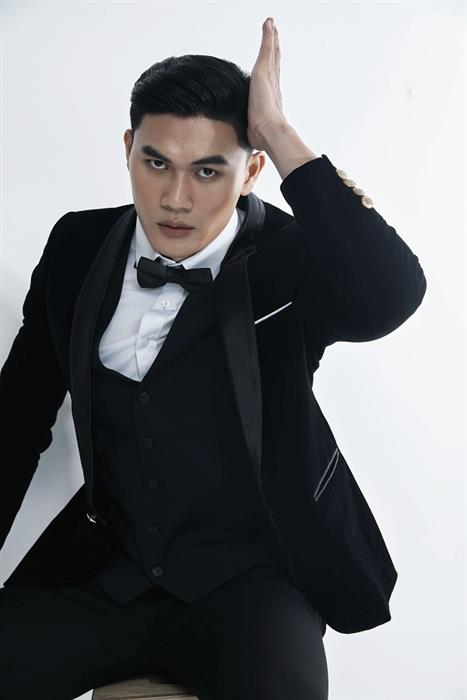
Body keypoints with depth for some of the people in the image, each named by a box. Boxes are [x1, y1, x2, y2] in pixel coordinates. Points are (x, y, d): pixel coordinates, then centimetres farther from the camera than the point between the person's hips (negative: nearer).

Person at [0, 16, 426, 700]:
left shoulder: (283, 263, -11)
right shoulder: (78, 248, 0)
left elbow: (390, 295, -35)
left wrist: (278, 131, -28)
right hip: (103, 569, 4)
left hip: (246, 583, -3)